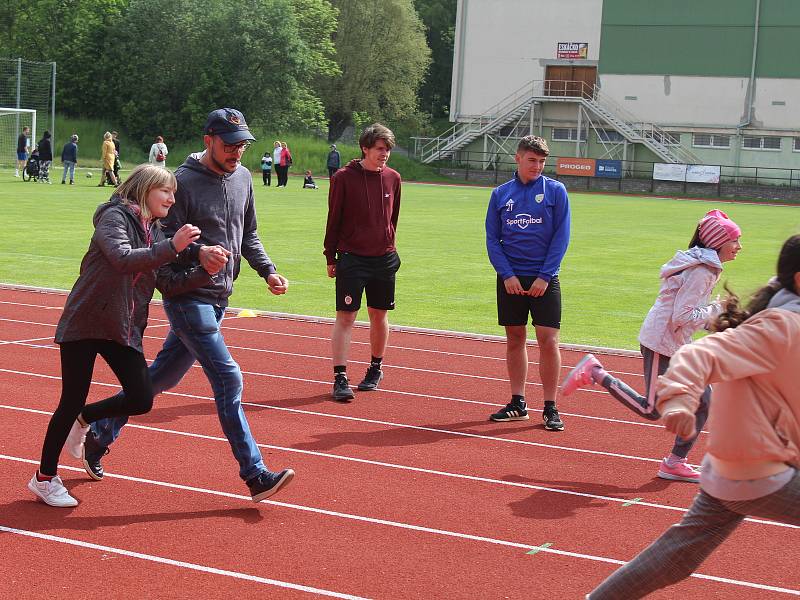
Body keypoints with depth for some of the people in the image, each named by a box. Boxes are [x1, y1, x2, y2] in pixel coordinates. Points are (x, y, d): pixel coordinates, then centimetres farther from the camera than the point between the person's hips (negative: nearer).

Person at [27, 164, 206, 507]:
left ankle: (83, 420, 26)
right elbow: (122, 258, -27)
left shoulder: (154, 232, 12)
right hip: (85, 323, -7)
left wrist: (205, 271, -10)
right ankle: (44, 478, 17)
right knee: (72, 401, -1)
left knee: (141, 400, -3)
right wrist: (172, 246, -32)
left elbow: (169, 283, 4)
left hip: (125, 330, 7)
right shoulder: (115, 216, -10)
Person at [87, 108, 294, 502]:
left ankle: (99, 434, 32)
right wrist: (198, 252, -32)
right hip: (187, 296, -8)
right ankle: (255, 476, -8)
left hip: (218, 298, 8)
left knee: (162, 377, 16)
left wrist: (267, 271, 4)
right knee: (227, 378, -12)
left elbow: (248, 235, 18)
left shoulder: (243, 177, 9)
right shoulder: (184, 181, -13)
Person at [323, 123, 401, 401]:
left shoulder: (393, 178, 4)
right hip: (351, 259, -4)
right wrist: (331, 257, -2)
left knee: (379, 315, 12)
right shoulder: (344, 178, -7)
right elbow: (334, 219, -3)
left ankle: (376, 369, 29)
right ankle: (340, 378, -6)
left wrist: (387, 245, 14)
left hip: (384, 259, 4)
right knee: (345, 316, -7)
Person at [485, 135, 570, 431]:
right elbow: (492, 238, 6)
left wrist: (544, 276, -11)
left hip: (544, 279, -2)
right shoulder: (501, 194, 6)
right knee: (515, 339, 8)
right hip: (510, 279, 2)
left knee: (548, 340, -7)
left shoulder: (555, 191, 0)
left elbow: (561, 237, -3)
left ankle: (550, 408, -1)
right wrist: (507, 274, -7)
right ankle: (518, 403, 16)